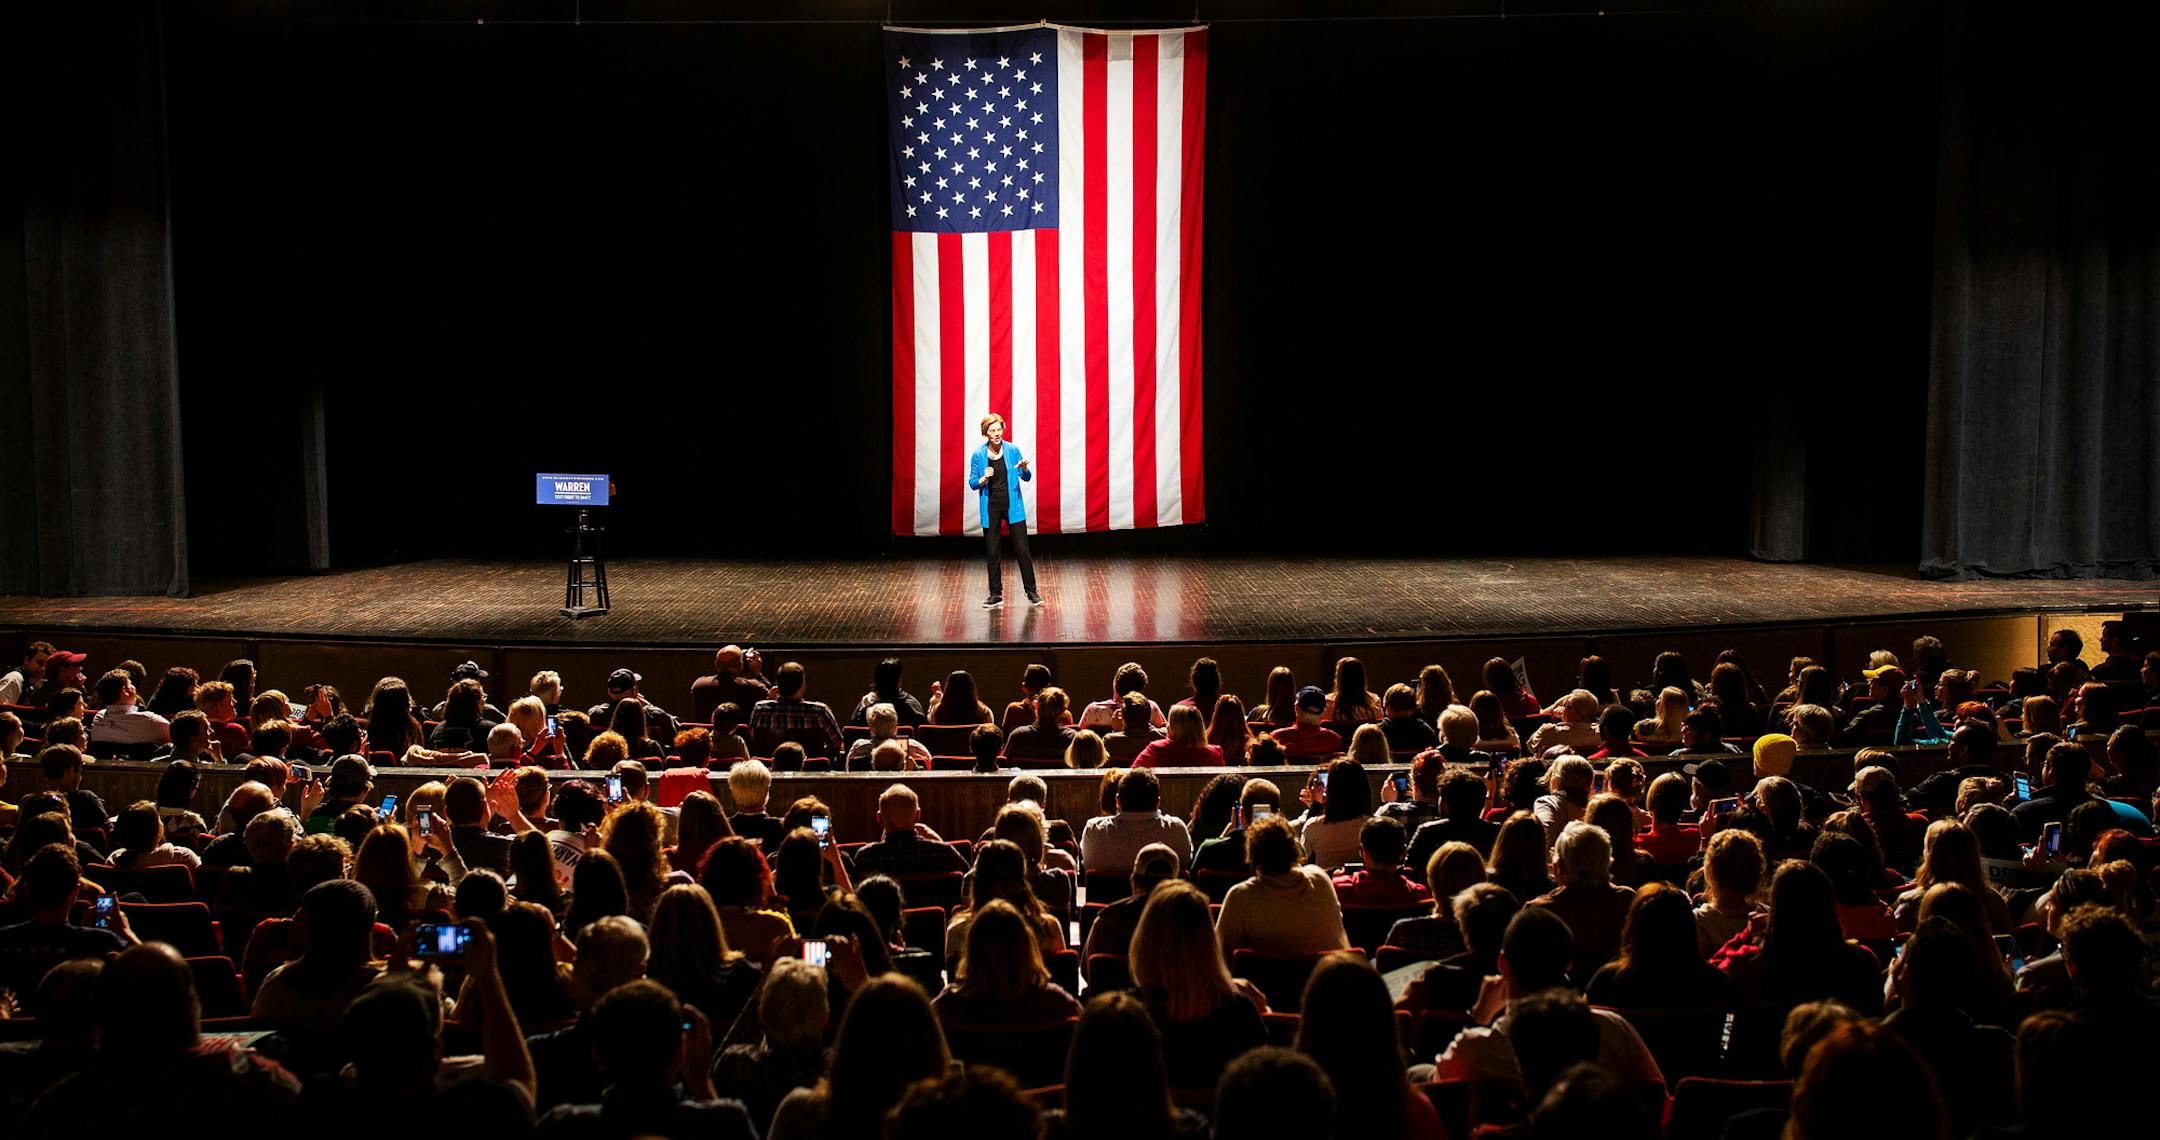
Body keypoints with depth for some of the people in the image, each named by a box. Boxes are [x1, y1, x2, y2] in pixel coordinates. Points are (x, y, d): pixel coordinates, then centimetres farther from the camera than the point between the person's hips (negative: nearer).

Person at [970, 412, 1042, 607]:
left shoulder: (1013, 450, -3)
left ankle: (1031, 591, 9)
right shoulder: (978, 455, -3)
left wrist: (1024, 469, -19)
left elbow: (1027, 477, 4)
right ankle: (996, 595, 15)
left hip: (1013, 506, 0)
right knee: (992, 553, 5)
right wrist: (984, 478, -18)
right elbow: (972, 484, 2)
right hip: (990, 508, 0)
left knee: (1022, 550, -1)